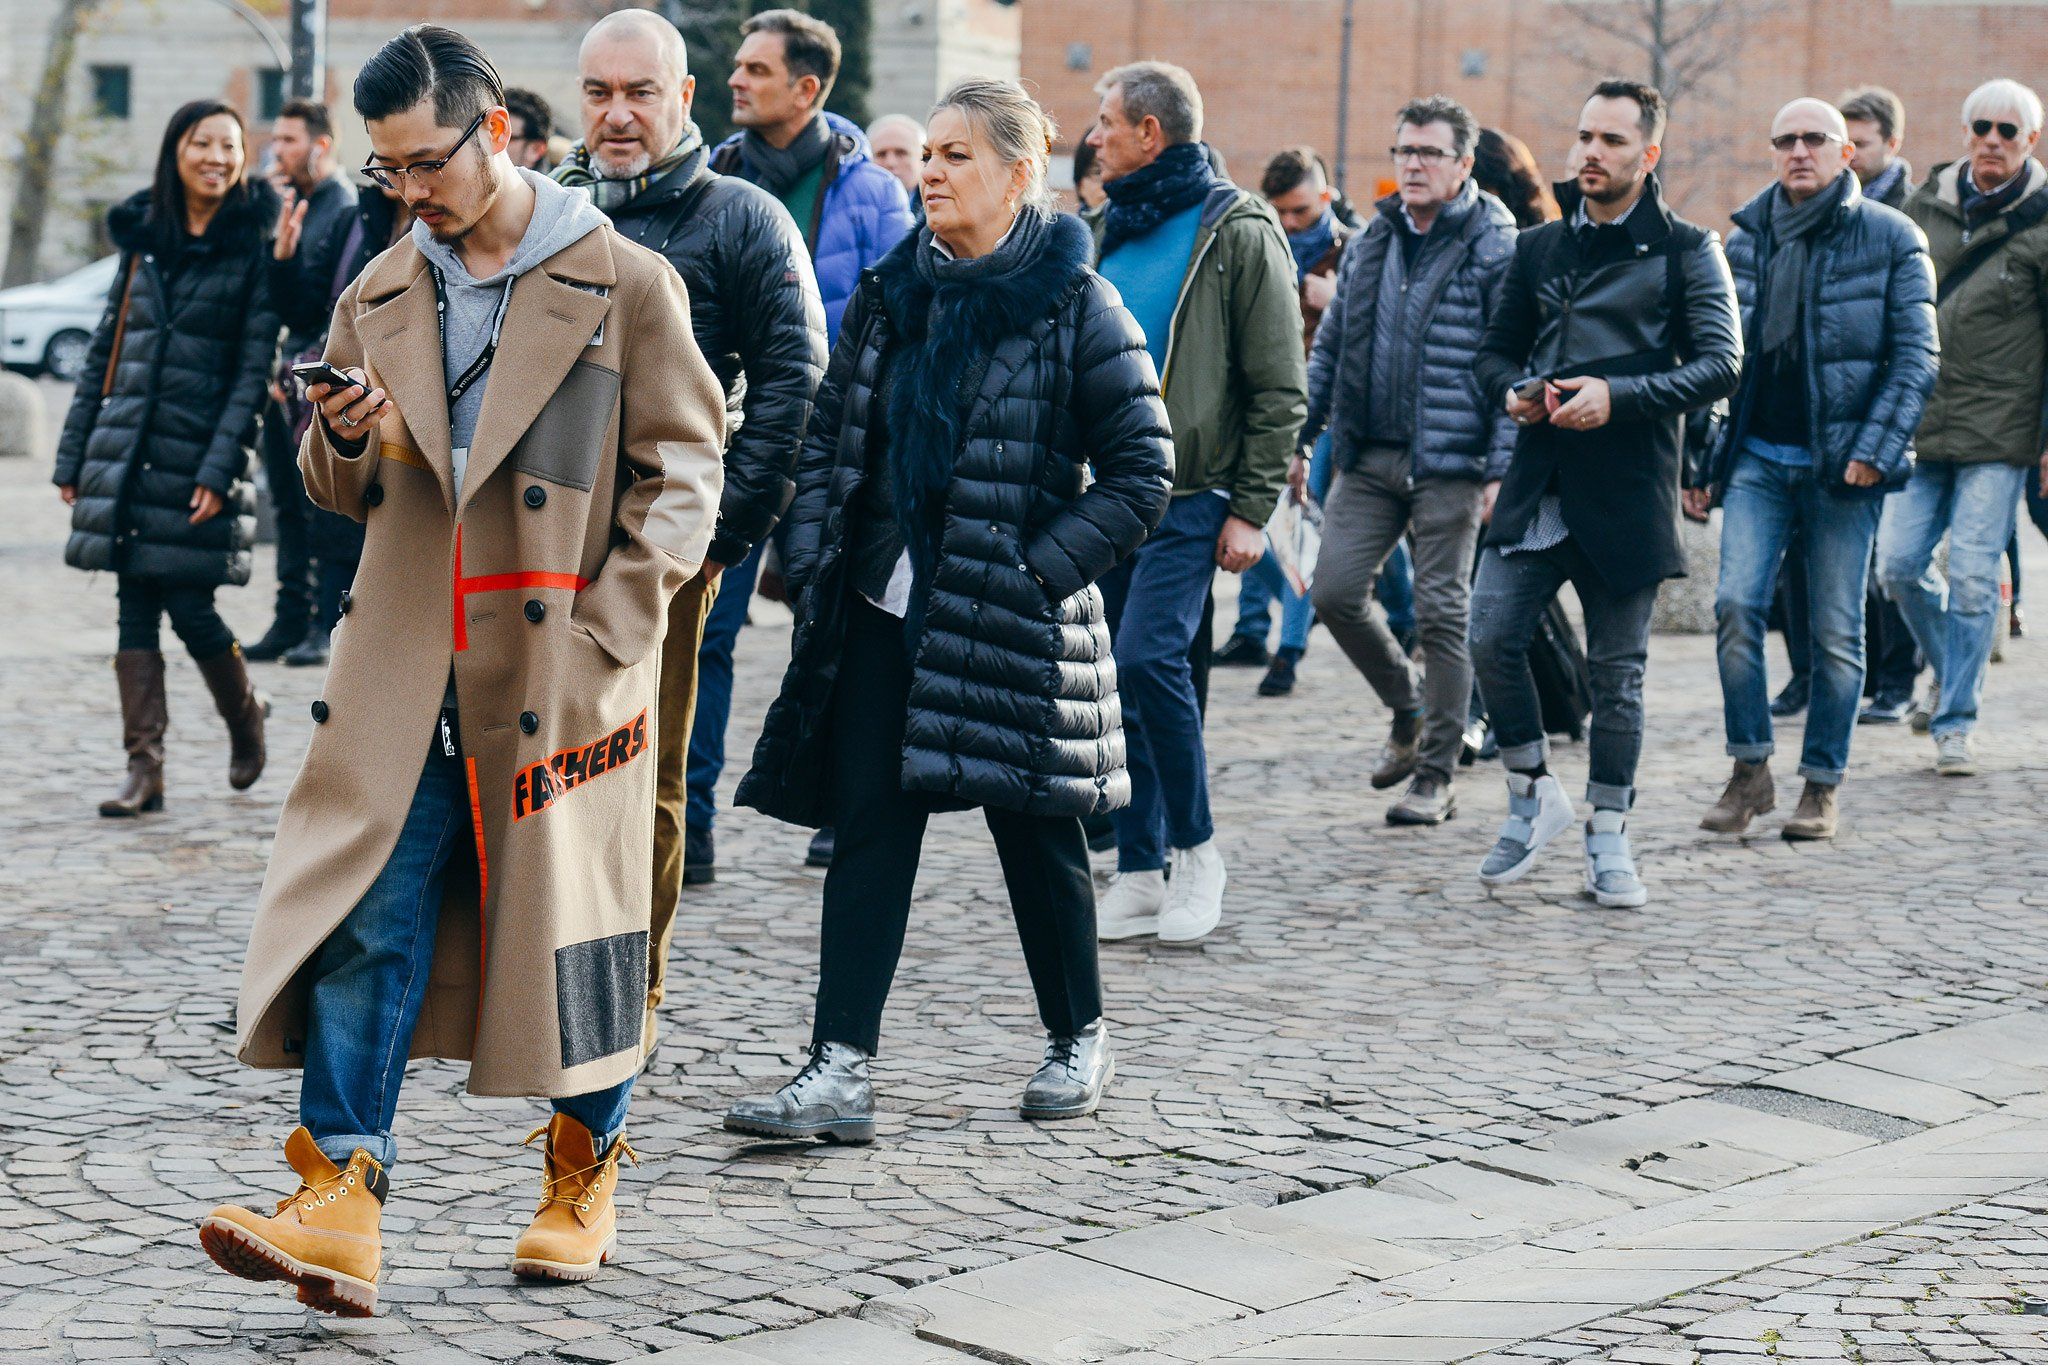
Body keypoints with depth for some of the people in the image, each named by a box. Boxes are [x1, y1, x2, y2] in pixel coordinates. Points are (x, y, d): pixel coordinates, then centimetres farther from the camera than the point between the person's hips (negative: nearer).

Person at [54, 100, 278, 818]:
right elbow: (103, 350, 14)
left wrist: (219, 468, -15)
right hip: (125, 448, 4)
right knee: (135, 608, 2)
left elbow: (254, 367, -7)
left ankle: (245, 715, 25)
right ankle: (144, 768, 4)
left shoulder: (252, 247, -3)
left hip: (196, 454, -4)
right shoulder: (143, 238, 10)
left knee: (189, 608, -4)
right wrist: (71, 456, 11)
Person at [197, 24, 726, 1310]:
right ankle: (340, 1204, -9)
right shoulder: (382, 297, 13)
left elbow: (682, 478, -2)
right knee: (365, 917, -6)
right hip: (408, 672, 4)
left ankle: (586, 1178, 24)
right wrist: (344, 440, -5)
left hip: (560, 668, -4)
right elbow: (347, 495, 19)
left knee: (572, 916, 6)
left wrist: (602, 640, -10)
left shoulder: (626, 286, -2)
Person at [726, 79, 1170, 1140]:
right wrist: (814, 557, 2)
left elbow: (1139, 475, -7)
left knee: (1036, 835, 8)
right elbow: (831, 435, 15)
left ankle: (1079, 1040, 28)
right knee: (867, 830, -1)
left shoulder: (1076, 308, -7)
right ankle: (841, 1071, -1)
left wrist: (1037, 569, -13)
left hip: (1013, 626, -5)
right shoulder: (891, 293, 9)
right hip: (883, 613, 5)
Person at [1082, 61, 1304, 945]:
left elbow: (1278, 389, -6)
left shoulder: (1238, 233, -5)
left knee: (1149, 656, -19)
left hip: (1189, 495, -6)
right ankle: (1140, 874, 12)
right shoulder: (1109, 231, 15)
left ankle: (1196, 848, -1)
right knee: (1121, 677, 5)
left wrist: (1252, 509, -11)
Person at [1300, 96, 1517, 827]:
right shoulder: (1372, 241, 12)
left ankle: (1435, 774, 9)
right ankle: (1409, 706, 25)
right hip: (1369, 457, 6)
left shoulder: (1494, 247, -6)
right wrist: (1299, 436, 12)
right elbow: (1330, 345, 17)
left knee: (1442, 613, -1)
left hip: (1449, 464, -6)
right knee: (1335, 589, 0)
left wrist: (1501, 469, -14)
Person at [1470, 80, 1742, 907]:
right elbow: (1496, 349, 21)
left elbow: (1721, 364, -7)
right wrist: (1511, 391, -3)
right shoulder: (1539, 249, 14)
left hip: (1626, 494, -3)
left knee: (1618, 672, 3)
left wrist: (1619, 395, -20)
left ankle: (1609, 841, 14)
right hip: (1537, 487, 3)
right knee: (1492, 639, -8)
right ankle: (1533, 794, 13)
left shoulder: (1687, 252, 1)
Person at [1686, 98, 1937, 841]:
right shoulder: (1746, 238, 9)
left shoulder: (1891, 238, -1)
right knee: (1737, 605, -10)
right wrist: (1699, 461, 9)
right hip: (1759, 457, 3)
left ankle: (1822, 785, 12)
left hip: (1843, 464, -3)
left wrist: (1876, 451, -13)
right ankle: (1750, 771, 1)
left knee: (1837, 630, 1)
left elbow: (1916, 355, -4)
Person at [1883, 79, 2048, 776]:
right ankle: (1953, 675, 26)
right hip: (1921, 422, 4)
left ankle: (1956, 722, 5)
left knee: (1972, 575, -7)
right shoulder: (1924, 206, 9)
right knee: (1898, 562, -1)